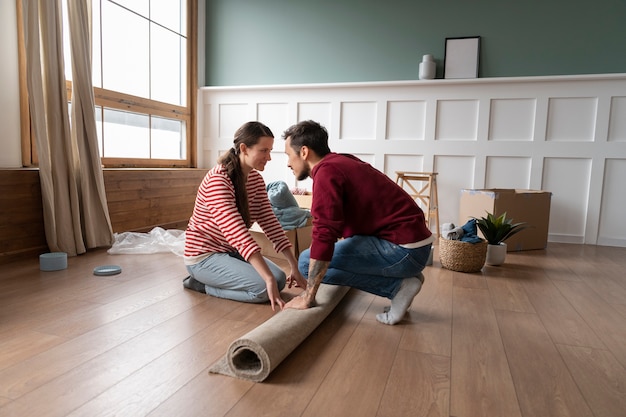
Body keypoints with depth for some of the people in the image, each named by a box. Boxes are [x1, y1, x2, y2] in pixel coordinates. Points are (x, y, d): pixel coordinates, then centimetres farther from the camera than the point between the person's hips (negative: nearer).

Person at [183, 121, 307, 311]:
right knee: (263, 288, -22)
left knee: (280, 279, -5)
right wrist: (269, 279, -39)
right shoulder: (217, 179, -26)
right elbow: (237, 233, -34)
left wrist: (294, 266, -11)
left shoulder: (256, 179, -1)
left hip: (232, 251, 9)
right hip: (204, 255, -8)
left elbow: (270, 223, -3)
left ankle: (208, 280, 8)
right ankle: (202, 284, -1)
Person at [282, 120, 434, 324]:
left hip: (405, 249, -10)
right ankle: (402, 278, 13)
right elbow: (339, 225, 27)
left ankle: (398, 285, -4)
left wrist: (307, 297, -15)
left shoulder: (326, 171, -14)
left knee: (308, 261, -10)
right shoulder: (342, 162, 16)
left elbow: (324, 235, -23)